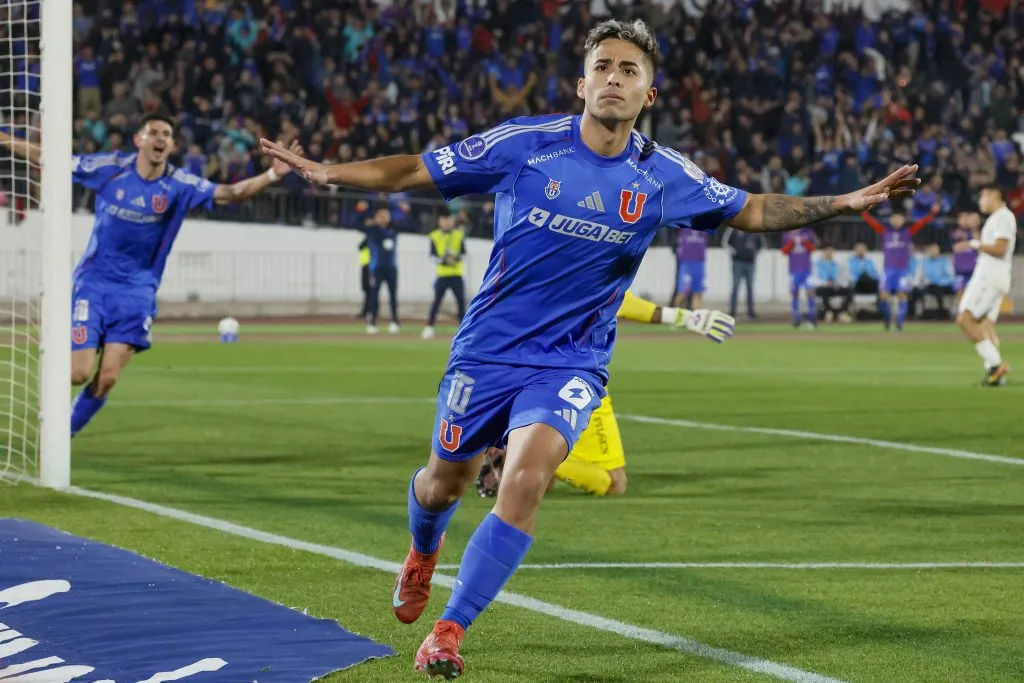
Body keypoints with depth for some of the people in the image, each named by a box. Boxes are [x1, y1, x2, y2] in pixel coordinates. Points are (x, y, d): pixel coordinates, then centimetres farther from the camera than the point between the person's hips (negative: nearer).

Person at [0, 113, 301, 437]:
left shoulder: (180, 185, -5)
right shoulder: (110, 167, -6)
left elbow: (230, 193, -15)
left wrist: (273, 174, -29)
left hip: (137, 292, 1)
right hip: (93, 283, -1)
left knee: (107, 378, -6)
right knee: (79, 372, -10)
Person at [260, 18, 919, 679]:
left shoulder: (664, 175, -5)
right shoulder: (525, 143, -11)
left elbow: (753, 211, 8)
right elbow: (414, 171, -4)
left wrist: (845, 202, -2)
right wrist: (327, 171, -15)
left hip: (571, 364, 0)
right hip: (487, 350, 0)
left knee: (526, 479, -24)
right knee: (446, 481, 15)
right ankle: (425, 551, 54)